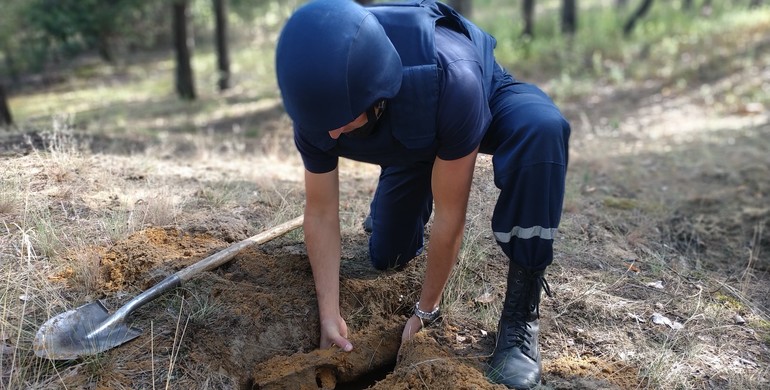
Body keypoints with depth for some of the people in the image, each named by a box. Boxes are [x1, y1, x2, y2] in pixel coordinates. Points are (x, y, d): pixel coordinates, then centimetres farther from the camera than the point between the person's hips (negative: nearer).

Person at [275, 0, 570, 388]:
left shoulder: (451, 81, -46)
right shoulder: (317, 103, -31)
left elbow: (450, 216, -35)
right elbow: (321, 214, -20)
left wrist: (425, 311, -23)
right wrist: (330, 315, -24)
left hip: (485, 100, -3)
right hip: (412, 141, 4)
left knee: (541, 129, -40)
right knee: (388, 258, 6)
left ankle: (520, 316, -27)